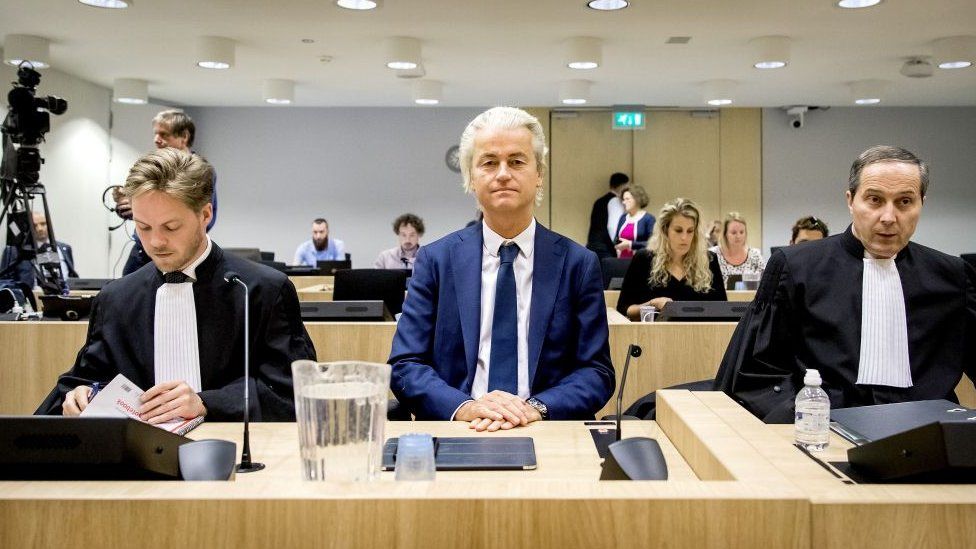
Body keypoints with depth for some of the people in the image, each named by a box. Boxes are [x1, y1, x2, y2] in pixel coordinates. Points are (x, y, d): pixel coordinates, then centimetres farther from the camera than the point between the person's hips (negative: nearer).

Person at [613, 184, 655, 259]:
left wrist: (630, 244, -15)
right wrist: (618, 245, 0)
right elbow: (616, 239, 22)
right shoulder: (623, 217, 13)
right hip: (622, 259, 5)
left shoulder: (649, 219, -5)